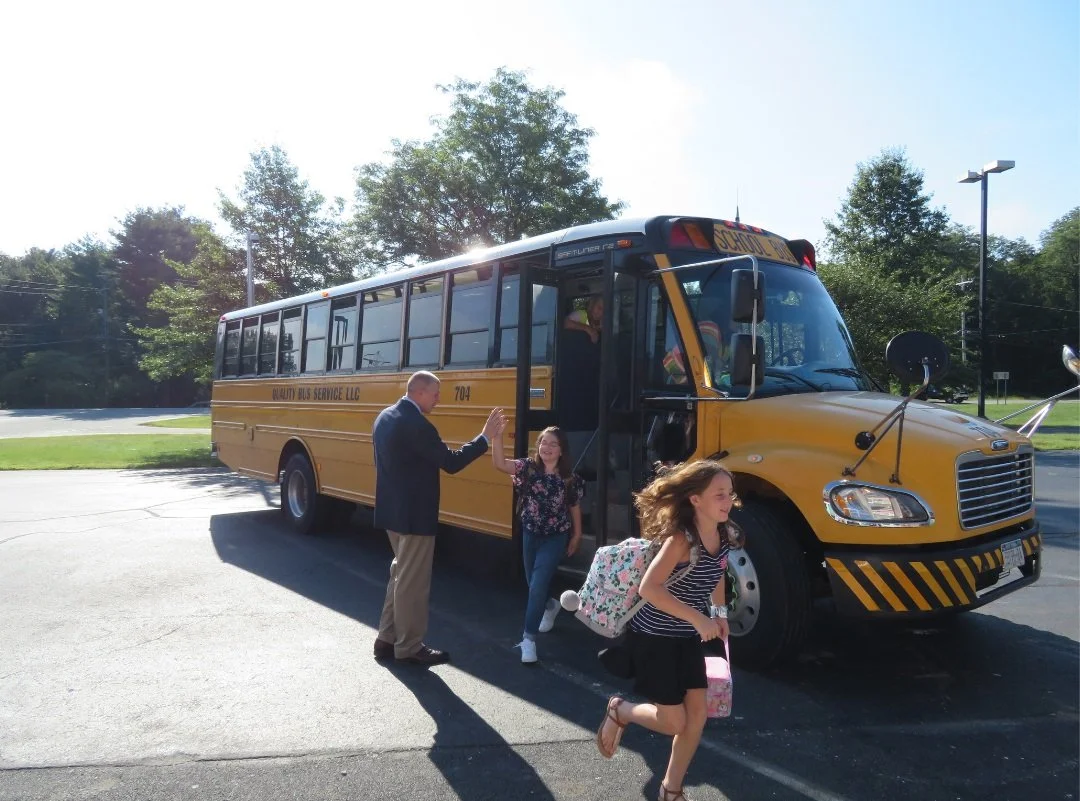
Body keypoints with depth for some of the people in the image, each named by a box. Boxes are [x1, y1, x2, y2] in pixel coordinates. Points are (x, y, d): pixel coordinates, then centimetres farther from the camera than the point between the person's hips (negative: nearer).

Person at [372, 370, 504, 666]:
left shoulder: (385, 417, 8)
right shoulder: (416, 425, -22)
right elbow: (451, 462, -20)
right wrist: (485, 436, -13)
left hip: (392, 509, 10)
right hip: (414, 514, -10)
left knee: (401, 574, 20)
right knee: (413, 582, 2)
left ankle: (388, 638, 27)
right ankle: (409, 647, 14)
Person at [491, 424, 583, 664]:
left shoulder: (570, 479, -10)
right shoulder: (529, 468, -10)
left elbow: (575, 508, 3)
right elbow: (499, 463, -24)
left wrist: (576, 536, 9)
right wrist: (497, 436, -37)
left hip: (555, 538, -3)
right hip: (530, 534, 3)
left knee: (538, 586, -11)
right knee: (533, 582, 19)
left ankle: (529, 638, -1)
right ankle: (550, 606, 52)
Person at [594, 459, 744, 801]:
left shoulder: (726, 536, -5)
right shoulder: (681, 538, -28)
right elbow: (649, 588, -37)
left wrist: (720, 612, 10)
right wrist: (699, 618, -36)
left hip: (687, 638, 7)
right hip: (653, 638, -7)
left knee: (697, 715, 8)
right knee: (673, 723, 1)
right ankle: (619, 711, 29)